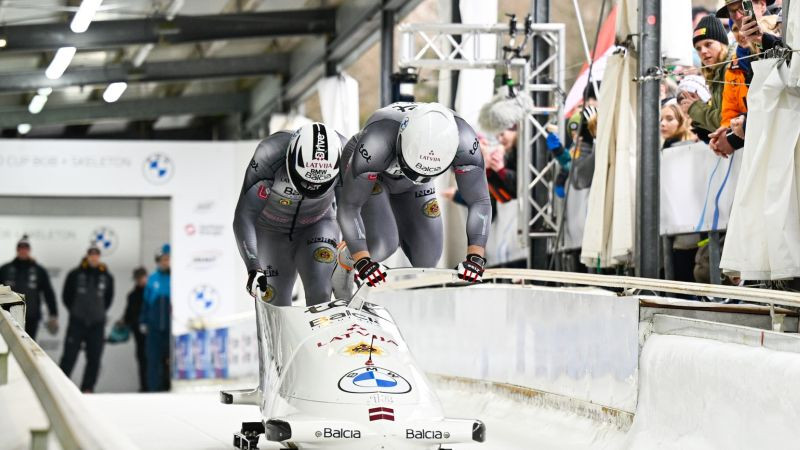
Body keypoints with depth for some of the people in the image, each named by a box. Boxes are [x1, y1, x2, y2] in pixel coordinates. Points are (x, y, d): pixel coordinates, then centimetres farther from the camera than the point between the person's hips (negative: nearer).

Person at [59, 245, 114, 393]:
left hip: (97, 324, 2)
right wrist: (75, 310, 8)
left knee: (94, 358, 4)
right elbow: (67, 295, 7)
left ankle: (87, 388, 13)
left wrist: (99, 312, 12)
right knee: (69, 356, -4)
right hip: (77, 322, -2)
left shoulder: (107, 277, 4)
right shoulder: (75, 274, -2)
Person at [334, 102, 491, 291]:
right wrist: (362, 260, -47)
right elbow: (349, 205, -38)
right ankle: (346, 262, 7)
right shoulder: (377, 142, -45)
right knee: (383, 244, -25)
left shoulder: (464, 140, -36)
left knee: (427, 258, -6)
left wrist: (475, 256, -39)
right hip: (361, 176, -4)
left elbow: (479, 201, -27)